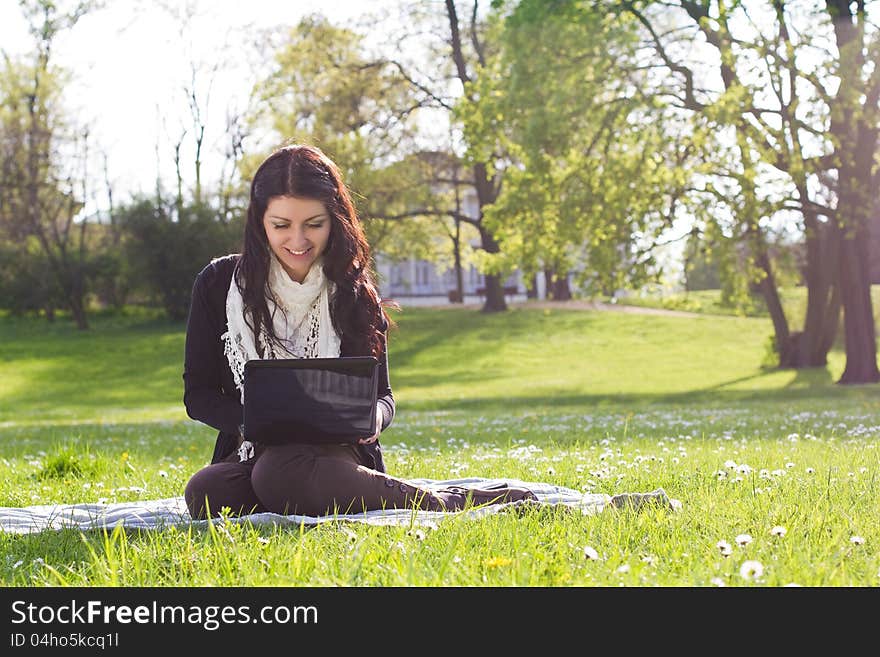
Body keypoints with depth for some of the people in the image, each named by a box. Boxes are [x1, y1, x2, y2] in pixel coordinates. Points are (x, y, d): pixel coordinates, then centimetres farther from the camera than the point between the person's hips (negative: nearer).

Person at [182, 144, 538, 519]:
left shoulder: (353, 294, 4)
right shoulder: (218, 284, 3)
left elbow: (382, 393, 9)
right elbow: (198, 395, 4)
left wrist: (372, 416, -17)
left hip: (334, 454, -3)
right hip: (251, 454, 3)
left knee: (280, 474, -39)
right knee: (204, 494, -35)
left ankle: (446, 501, -26)